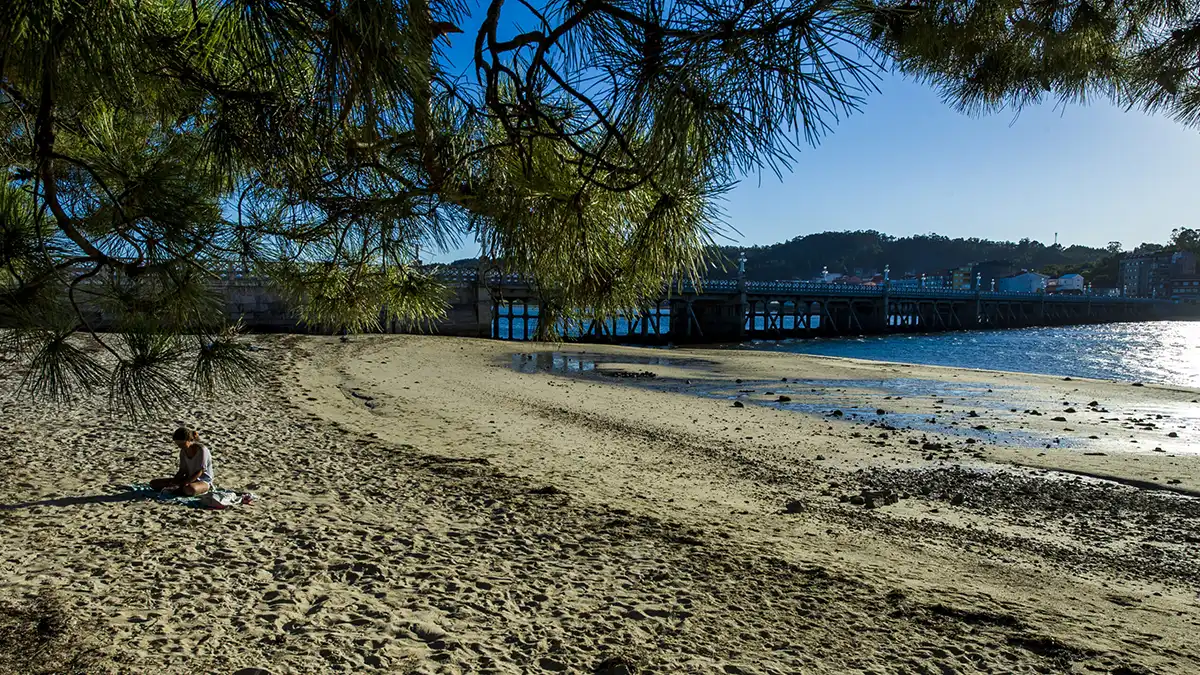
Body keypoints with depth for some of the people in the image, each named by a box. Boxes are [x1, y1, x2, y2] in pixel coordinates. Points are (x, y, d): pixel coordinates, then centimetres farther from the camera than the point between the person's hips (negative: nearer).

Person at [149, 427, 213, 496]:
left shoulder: (202, 450, -18)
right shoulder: (183, 451, 5)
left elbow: (199, 472, -19)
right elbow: (182, 470, 6)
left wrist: (183, 484, -24)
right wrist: (173, 482, -12)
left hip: (204, 481, -7)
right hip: (188, 479, 7)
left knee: (190, 490, -44)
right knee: (154, 483, -2)